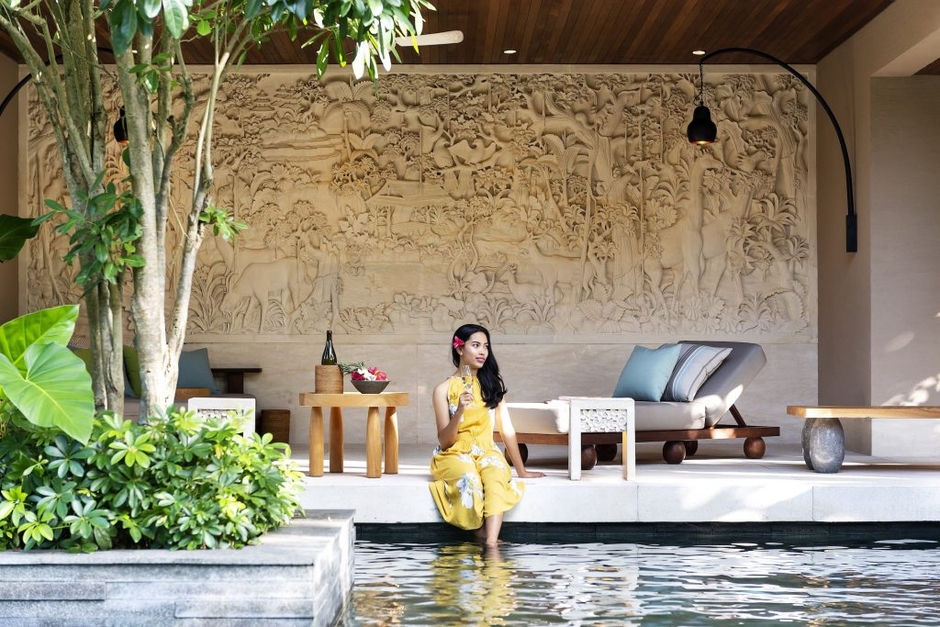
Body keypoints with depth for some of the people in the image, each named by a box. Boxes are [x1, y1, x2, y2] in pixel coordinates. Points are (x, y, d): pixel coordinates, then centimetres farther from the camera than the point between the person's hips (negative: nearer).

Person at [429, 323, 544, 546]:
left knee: (496, 474, -34)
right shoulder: (444, 390, -1)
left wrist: (521, 470, 7)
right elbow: (444, 442, -5)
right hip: (454, 454, -2)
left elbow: (507, 430, 8)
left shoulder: (493, 384, 7)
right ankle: (483, 535, -20)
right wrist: (460, 411, -21)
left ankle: (491, 543, -47)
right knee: (469, 478, -37)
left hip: (485, 452, 2)